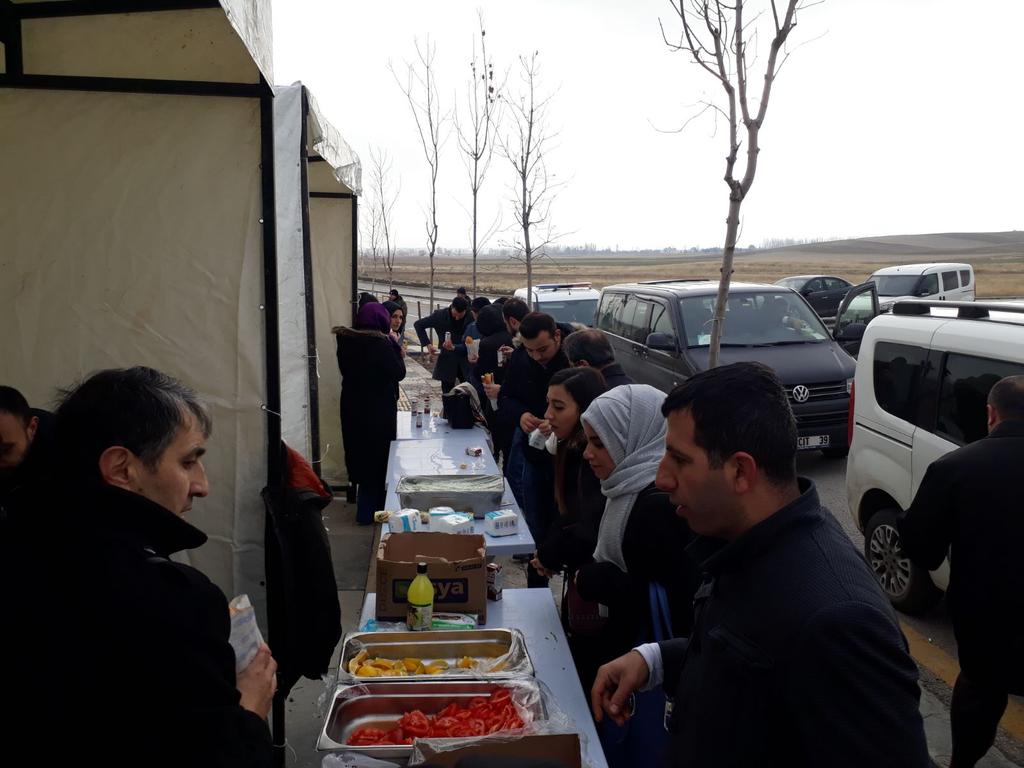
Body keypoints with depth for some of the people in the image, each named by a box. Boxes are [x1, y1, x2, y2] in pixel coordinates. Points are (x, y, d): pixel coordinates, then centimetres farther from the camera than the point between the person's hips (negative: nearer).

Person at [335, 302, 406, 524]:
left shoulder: (346, 341, 0)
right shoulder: (380, 343, -21)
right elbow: (399, 373, -13)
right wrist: (395, 345, -6)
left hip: (352, 407, 6)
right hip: (379, 409, -6)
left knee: (360, 452, 18)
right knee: (378, 457, 7)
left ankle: (365, 505, 30)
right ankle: (368, 512, 13)